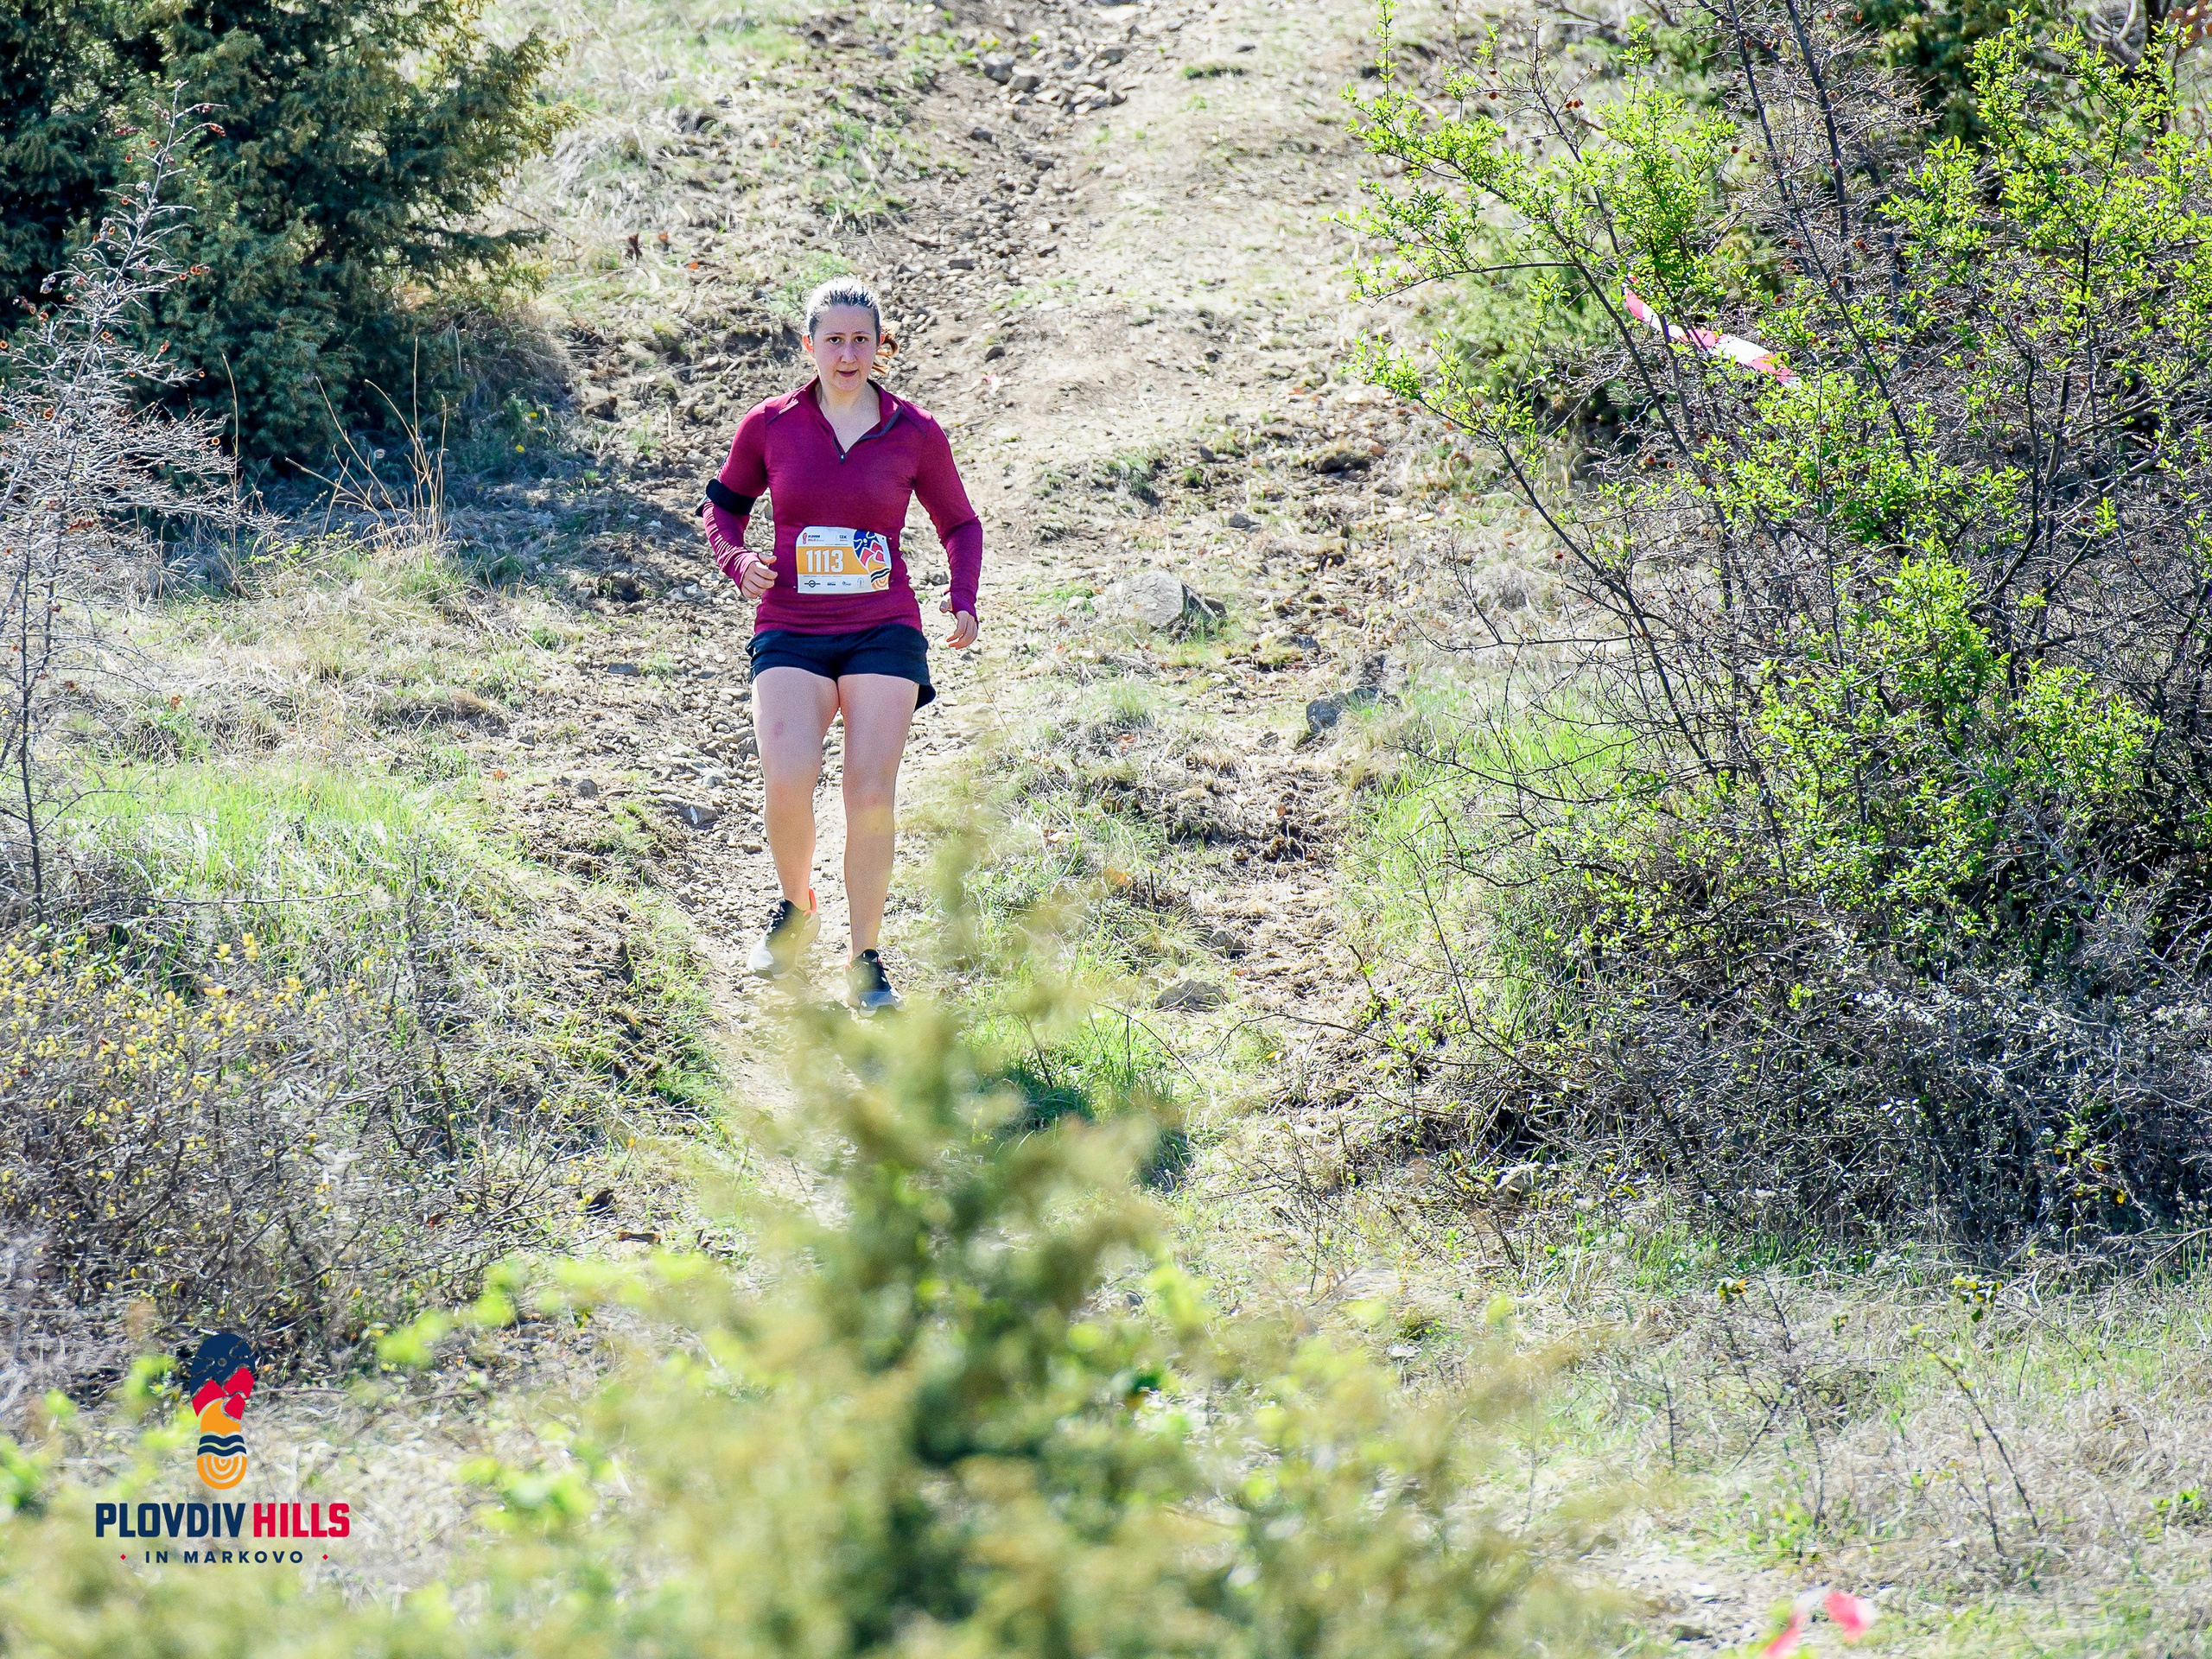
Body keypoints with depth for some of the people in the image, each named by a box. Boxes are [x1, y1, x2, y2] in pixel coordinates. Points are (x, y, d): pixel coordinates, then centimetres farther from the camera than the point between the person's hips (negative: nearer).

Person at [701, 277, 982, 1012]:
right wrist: (739, 561, -4)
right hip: (791, 631, 0)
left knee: (871, 793, -13)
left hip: (883, 632, 0)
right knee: (788, 781, -20)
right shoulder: (770, 426, 4)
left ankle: (864, 959, 3)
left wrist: (962, 600, -1)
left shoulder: (914, 433, 3)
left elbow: (959, 523, 16)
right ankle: (796, 907, 11)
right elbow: (723, 505, 18)